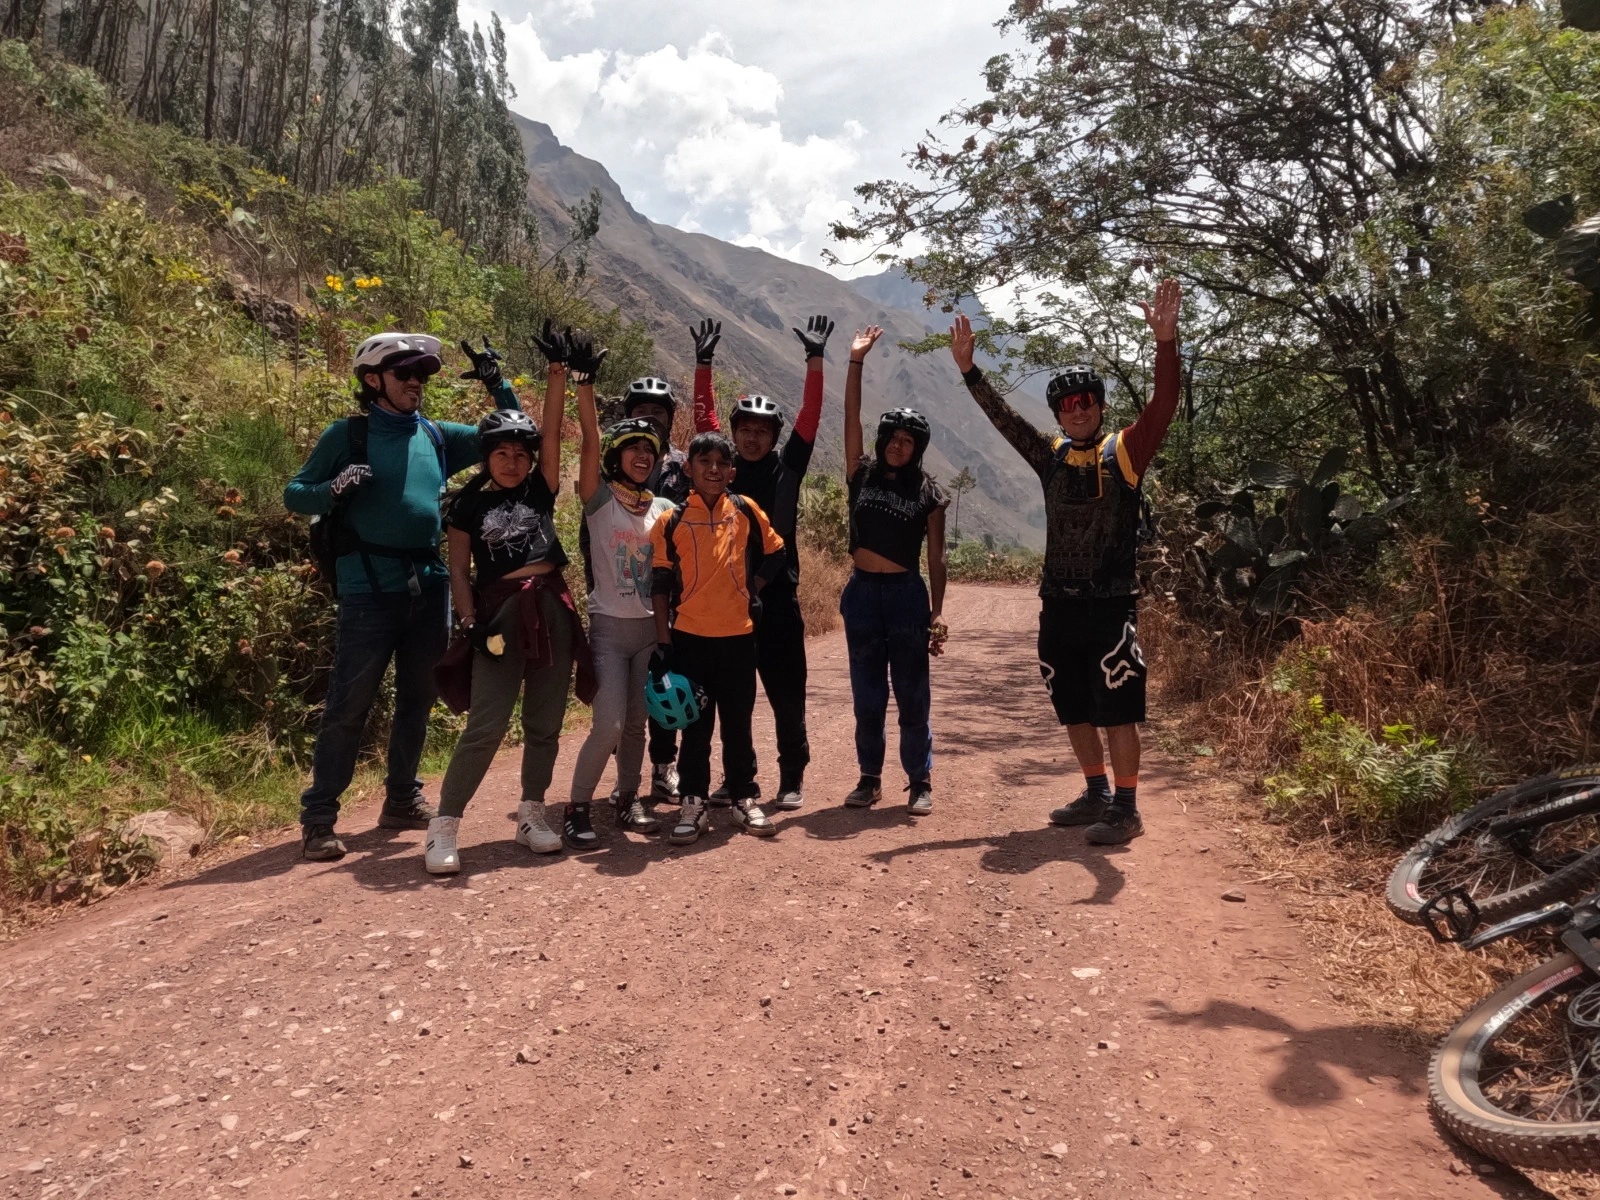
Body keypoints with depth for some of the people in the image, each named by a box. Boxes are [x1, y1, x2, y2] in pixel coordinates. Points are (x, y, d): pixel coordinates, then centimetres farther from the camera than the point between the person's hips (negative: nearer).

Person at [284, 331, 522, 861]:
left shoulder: (436, 435, 12)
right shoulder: (347, 435, 0)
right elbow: (294, 494, 1)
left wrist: (497, 385, 3)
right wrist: (333, 490, -20)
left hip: (430, 586, 5)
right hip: (370, 591, -5)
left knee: (417, 700, 14)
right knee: (348, 707, -4)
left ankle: (403, 799, 29)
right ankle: (319, 819, 4)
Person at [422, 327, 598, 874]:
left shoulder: (541, 491, 9)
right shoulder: (468, 504, 3)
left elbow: (553, 431, -1)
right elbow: (459, 572, 1)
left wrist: (559, 372, -9)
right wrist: (471, 622, -11)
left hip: (551, 611, 4)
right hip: (501, 614, -3)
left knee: (544, 723, 8)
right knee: (486, 725, -10)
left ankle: (531, 815, 22)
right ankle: (443, 827, -3)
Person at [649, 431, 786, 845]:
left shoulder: (746, 511, 1)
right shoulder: (671, 521, -3)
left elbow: (774, 554, 16)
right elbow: (660, 585, -2)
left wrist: (750, 591, 6)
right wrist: (663, 643, -5)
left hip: (738, 635, 1)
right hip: (690, 637, -1)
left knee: (738, 723, 11)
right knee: (696, 725, 8)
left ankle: (745, 799, 22)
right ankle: (693, 803, 18)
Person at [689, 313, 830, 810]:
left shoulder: (786, 468, 3)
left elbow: (810, 417, -3)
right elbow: (704, 416, 4)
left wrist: (815, 359, -8)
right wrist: (704, 362, -1)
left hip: (777, 596, -2)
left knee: (786, 693, 4)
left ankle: (792, 778, 15)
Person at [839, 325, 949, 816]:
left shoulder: (929, 494, 1)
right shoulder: (862, 474, 6)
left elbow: (936, 558, 1)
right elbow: (851, 419, -2)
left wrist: (938, 613, -5)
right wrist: (856, 362, -8)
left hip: (906, 594, -2)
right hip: (862, 592, 2)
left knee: (912, 695, 3)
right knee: (867, 696, 9)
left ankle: (920, 781, 13)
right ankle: (869, 778, 20)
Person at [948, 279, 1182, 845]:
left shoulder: (1125, 453, -4)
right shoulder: (1051, 455, 8)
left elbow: (1162, 407, -17)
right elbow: (1003, 418, 9)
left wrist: (1165, 342, -29)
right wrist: (969, 369, 2)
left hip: (1111, 604, -5)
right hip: (1058, 603, 6)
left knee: (1116, 709, -4)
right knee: (1073, 707, 14)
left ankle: (1126, 808, 6)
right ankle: (1096, 794, 29)